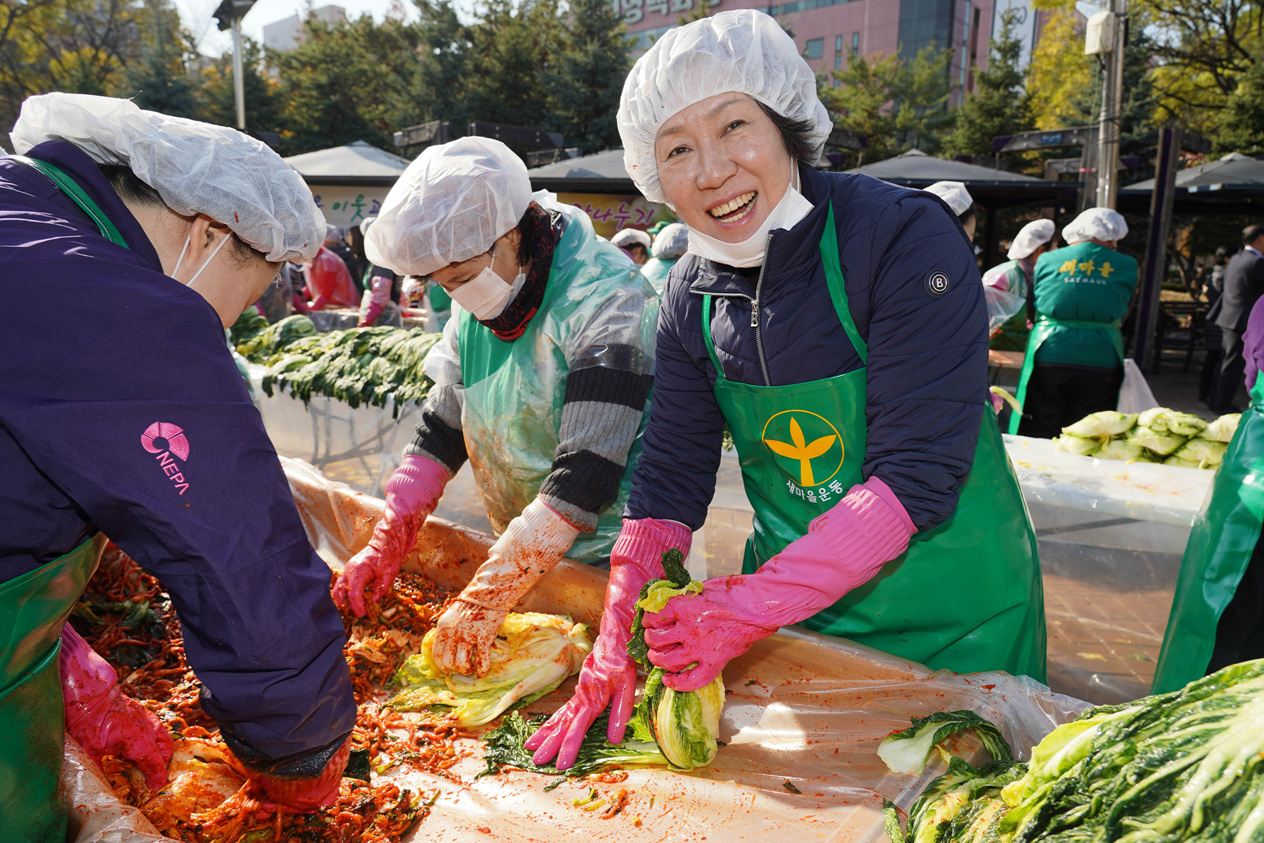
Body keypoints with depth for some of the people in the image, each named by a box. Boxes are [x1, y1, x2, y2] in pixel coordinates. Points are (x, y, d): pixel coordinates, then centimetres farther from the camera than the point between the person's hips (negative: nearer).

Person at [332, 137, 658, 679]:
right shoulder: (480, 305, 1)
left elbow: (586, 475, -30)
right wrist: (388, 538, -7)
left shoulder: (604, 299, -24)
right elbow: (442, 429, 4)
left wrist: (485, 599, -32)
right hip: (523, 550, 6)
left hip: (609, 560, -6)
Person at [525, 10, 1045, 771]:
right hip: (794, 601, 4)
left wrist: (749, 607, -29)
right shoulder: (694, 294, -6)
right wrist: (617, 643, -15)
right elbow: (671, 477, -5)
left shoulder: (904, 236, -23)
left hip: (951, 613, -4)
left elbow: (920, 473, -27)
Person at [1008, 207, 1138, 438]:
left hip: (1049, 356, 0)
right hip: (1101, 359, 0)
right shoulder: (1127, 267, 6)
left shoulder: (1047, 260, 8)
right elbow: (1122, 313, 15)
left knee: (1038, 437, 5)